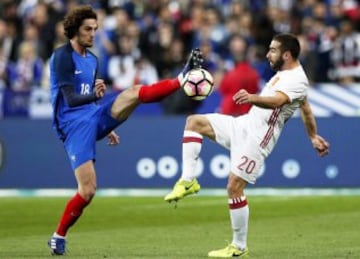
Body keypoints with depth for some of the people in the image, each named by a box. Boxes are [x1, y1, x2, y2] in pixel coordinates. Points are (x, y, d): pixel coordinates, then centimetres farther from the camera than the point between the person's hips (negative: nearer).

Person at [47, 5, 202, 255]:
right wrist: (95, 95, -36)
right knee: (88, 190, -12)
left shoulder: (92, 59, 14)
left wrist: (107, 127, 26)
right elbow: (71, 99, -19)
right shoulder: (62, 57, -11)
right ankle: (58, 237, 3)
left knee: (134, 92, -15)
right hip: (74, 126, -7)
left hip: (94, 117, 7)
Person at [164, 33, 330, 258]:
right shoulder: (285, 72, 13)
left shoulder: (296, 80, -18)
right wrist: (313, 136, 35)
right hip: (244, 124, 10)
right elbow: (305, 107, 25)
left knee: (234, 187, -12)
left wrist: (252, 98, -58)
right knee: (194, 121, 5)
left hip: (257, 139, -10)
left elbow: (275, 101, -39)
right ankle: (188, 181, -5)